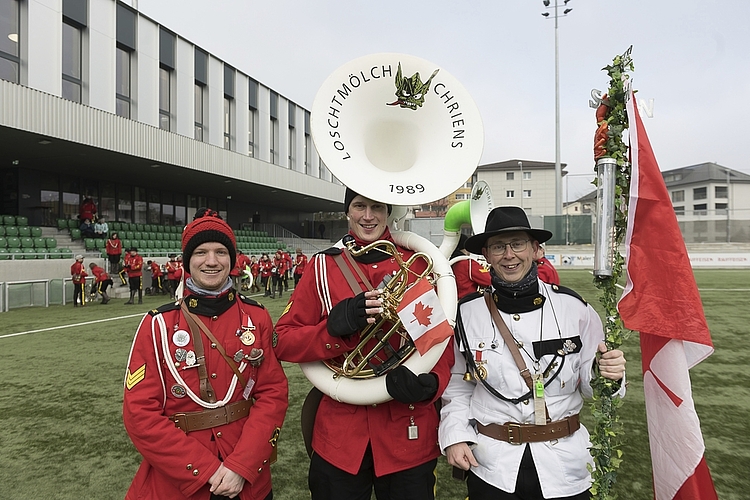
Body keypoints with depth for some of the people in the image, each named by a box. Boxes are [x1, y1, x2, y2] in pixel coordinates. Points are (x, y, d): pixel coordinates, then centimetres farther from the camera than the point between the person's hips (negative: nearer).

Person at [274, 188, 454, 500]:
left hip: (408, 434, 0)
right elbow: (283, 342, -4)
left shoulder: (418, 264, -1)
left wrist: (429, 384, -20)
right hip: (340, 432, 0)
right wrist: (336, 327, -22)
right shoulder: (322, 267, -1)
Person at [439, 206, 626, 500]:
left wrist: (606, 374, -21)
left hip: (565, 465, 1)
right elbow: (457, 386, 3)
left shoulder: (573, 307, -9)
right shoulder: (467, 313, -7)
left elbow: (588, 380, 0)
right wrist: (455, 436, -8)